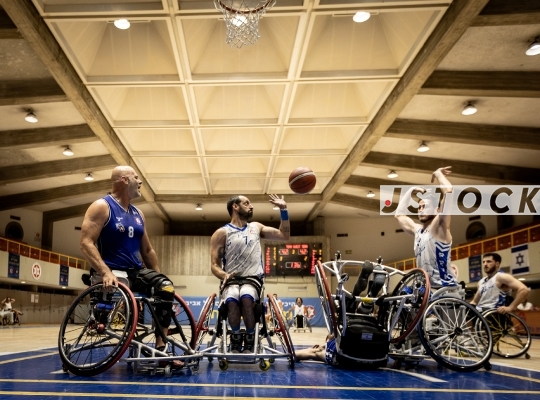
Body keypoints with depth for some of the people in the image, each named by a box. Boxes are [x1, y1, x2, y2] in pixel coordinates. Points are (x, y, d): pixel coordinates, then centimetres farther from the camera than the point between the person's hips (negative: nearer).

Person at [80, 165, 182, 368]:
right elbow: (86, 243, -15)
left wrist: (158, 276, 12)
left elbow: (147, 250, 22)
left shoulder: (138, 214, 17)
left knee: (166, 287, -20)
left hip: (135, 271, 6)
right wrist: (105, 272, -28)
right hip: (111, 272, -6)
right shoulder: (101, 207, -3)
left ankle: (160, 348, -19)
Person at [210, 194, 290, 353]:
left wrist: (283, 210, 11)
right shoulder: (222, 233, 5)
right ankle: (236, 337, -8)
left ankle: (250, 338, -10)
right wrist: (224, 275, -21)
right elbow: (215, 265, 1)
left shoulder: (256, 227, 18)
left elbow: (284, 235, 18)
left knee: (246, 297, -36)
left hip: (252, 278, 1)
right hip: (231, 279, -1)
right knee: (232, 300, -37)